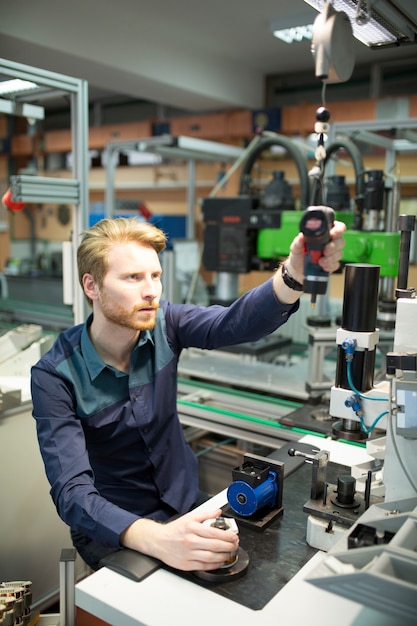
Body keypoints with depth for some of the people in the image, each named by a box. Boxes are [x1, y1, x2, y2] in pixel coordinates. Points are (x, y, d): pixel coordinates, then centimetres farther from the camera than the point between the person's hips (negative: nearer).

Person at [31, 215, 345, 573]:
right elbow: (72, 491, -28)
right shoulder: (55, 375, -22)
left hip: (185, 505, 4)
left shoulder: (164, 324, -12)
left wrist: (296, 271, -51)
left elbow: (237, 323, -30)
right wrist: (154, 538, -46)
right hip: (112, 528, -3)